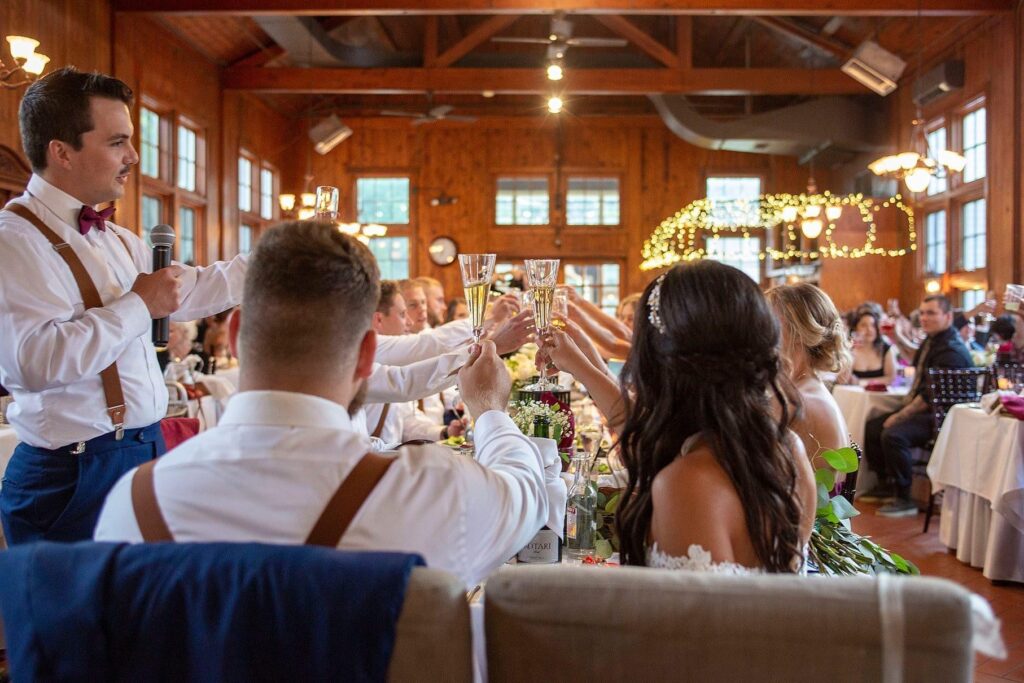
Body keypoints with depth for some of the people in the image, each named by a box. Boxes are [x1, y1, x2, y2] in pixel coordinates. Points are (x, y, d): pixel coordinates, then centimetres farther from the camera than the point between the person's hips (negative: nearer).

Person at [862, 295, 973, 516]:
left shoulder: (952, 350, -19)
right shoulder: (930, 341, 11)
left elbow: (931, 395, -23)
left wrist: (901, 416, -19)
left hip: (939, 415, -10)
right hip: (920, 408, 10)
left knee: (893, 435, -30)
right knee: (872, 427, 7)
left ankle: (905, 500, -16)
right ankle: (885, 484, 19)